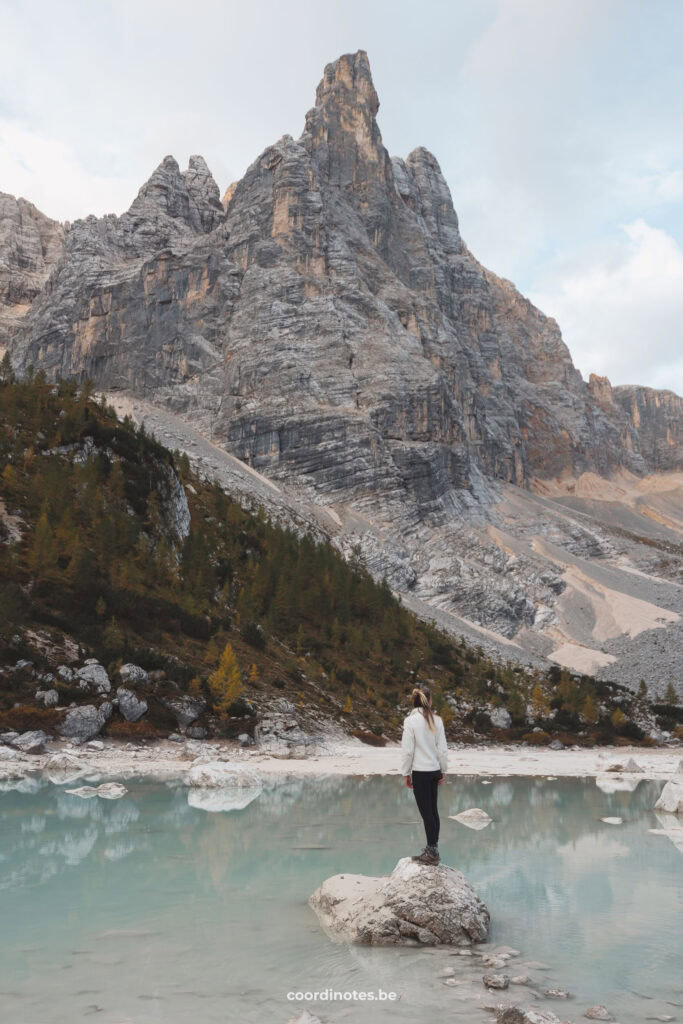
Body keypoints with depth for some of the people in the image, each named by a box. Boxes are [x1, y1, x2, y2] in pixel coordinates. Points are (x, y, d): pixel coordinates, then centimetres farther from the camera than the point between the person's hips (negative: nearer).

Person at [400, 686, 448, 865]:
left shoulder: (411, 720, -12)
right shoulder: (437, 720, -1)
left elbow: (407, 749, -11)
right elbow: (442, 748, 3)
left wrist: (406, 773, -1)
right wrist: (443, 770, 14)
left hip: (420, 772, -5)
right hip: (435, 770, 5)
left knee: (426, 812, -1)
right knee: (433, 810, 13)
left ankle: (432, 852, 3)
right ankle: (433, 848, 21)